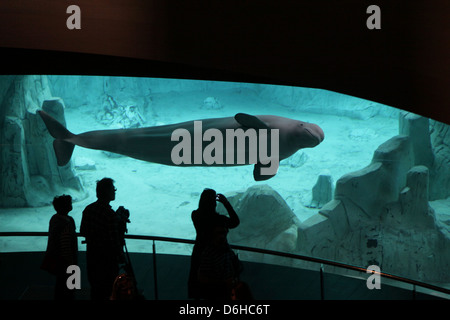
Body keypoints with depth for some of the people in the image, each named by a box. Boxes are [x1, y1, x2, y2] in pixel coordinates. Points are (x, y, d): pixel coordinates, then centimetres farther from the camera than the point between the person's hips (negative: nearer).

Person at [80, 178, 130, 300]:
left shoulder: (88, 209, -3)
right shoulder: (110, 214, -25)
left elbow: (82, 232, 7)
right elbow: (114, 240, -21)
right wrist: (120, 256, -9)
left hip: (91, 254, 7)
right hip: (107, 257, -7)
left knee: (95, 286, 20)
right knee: (108, 288, 8)